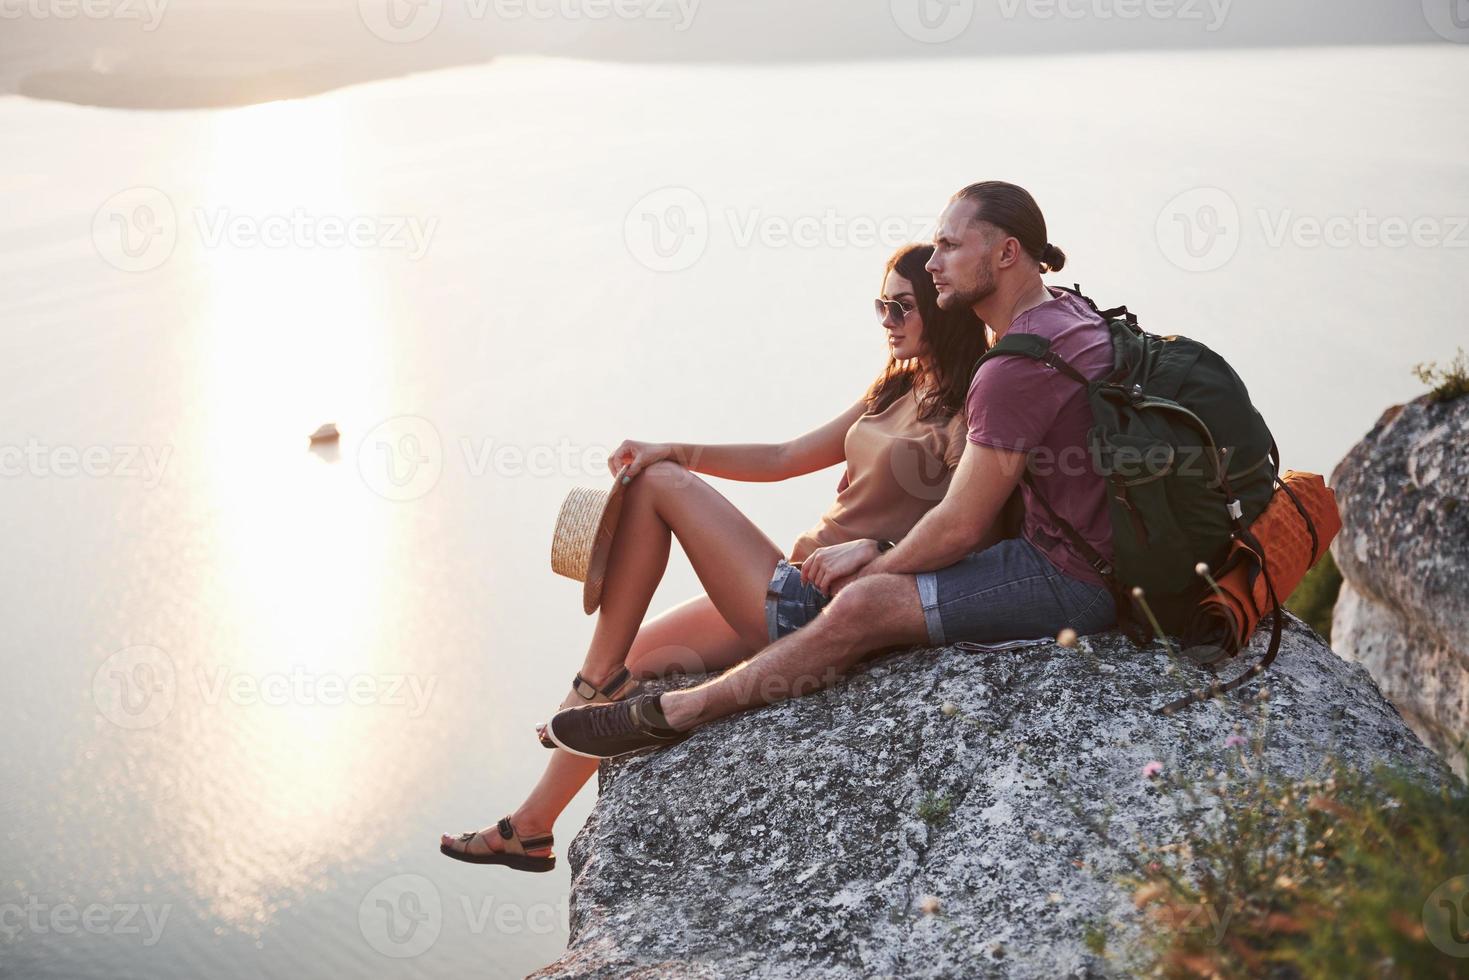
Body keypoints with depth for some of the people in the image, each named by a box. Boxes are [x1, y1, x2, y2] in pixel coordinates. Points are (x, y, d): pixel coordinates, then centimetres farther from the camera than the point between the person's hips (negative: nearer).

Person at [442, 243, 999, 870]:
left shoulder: (967, 415, -9)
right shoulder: (895, 393, 17)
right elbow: (783, 459, 16)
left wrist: (873, 547, -28)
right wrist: (676, 453, 6)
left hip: (830, 611, -8)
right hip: (795, 592, 8)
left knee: (659, 485, -6)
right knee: (629, 662, 6)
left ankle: (599, 675, 1)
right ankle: (531, 828, 13)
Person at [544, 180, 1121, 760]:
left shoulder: (1018, 367, -23)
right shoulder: (1060, 309, 11)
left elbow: (960, 527, -20)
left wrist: (874, 570, -1)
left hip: (1073, 580, -11)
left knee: (862, 606, -18)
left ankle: (668, 714, -8)